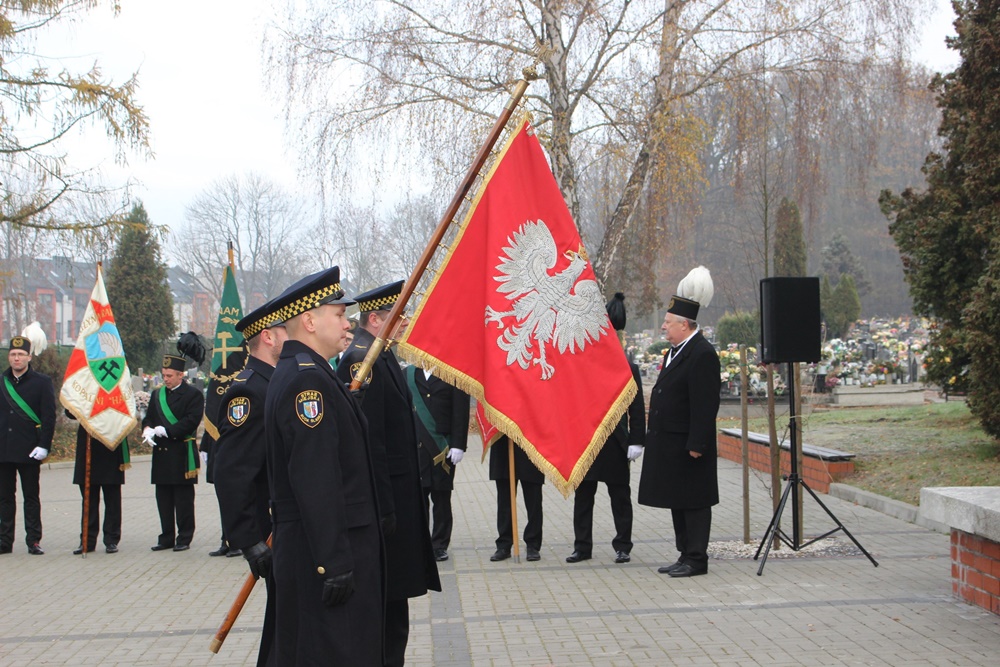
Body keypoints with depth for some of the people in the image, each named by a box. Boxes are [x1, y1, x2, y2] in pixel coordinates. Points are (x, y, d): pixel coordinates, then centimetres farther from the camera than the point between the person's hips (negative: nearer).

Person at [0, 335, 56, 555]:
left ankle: (34, 541, 6)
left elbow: (49, 417, -4)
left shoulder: (42, 382, -1)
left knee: (31, 497, 3)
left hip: (29, 451, -3)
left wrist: (44, 446, -12)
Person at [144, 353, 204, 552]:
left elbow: (191, 421, -13)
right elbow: (148, 417, 16)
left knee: (183, 499, 0)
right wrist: (147, 429, -7)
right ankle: (167, 538, 16)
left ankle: (184, 539, 6)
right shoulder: (157, 394, 17)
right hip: (161, 454, 6)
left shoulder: (193, 395, -3)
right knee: (163, 498, 9)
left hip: (182, 455, -6)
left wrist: (165, 431, -19)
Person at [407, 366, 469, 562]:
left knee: (441, 497, 5)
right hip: (414, 448, 2)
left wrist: (458, 445, -10)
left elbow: (461, 413, -3)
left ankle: (440, 545, 14)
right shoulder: (408, 374, 10)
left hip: (443, 447, -2)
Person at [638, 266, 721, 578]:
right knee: (677, 501, 14)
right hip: (668, 444, 10)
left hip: (687, 446, -10)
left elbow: (705, 404, -20)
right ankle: (686, 555, 23)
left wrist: (696, 444, -22)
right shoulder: (675, 351, 15)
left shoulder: (702, 354, -17)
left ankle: (696, 559, 5)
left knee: (693, 502, -2)